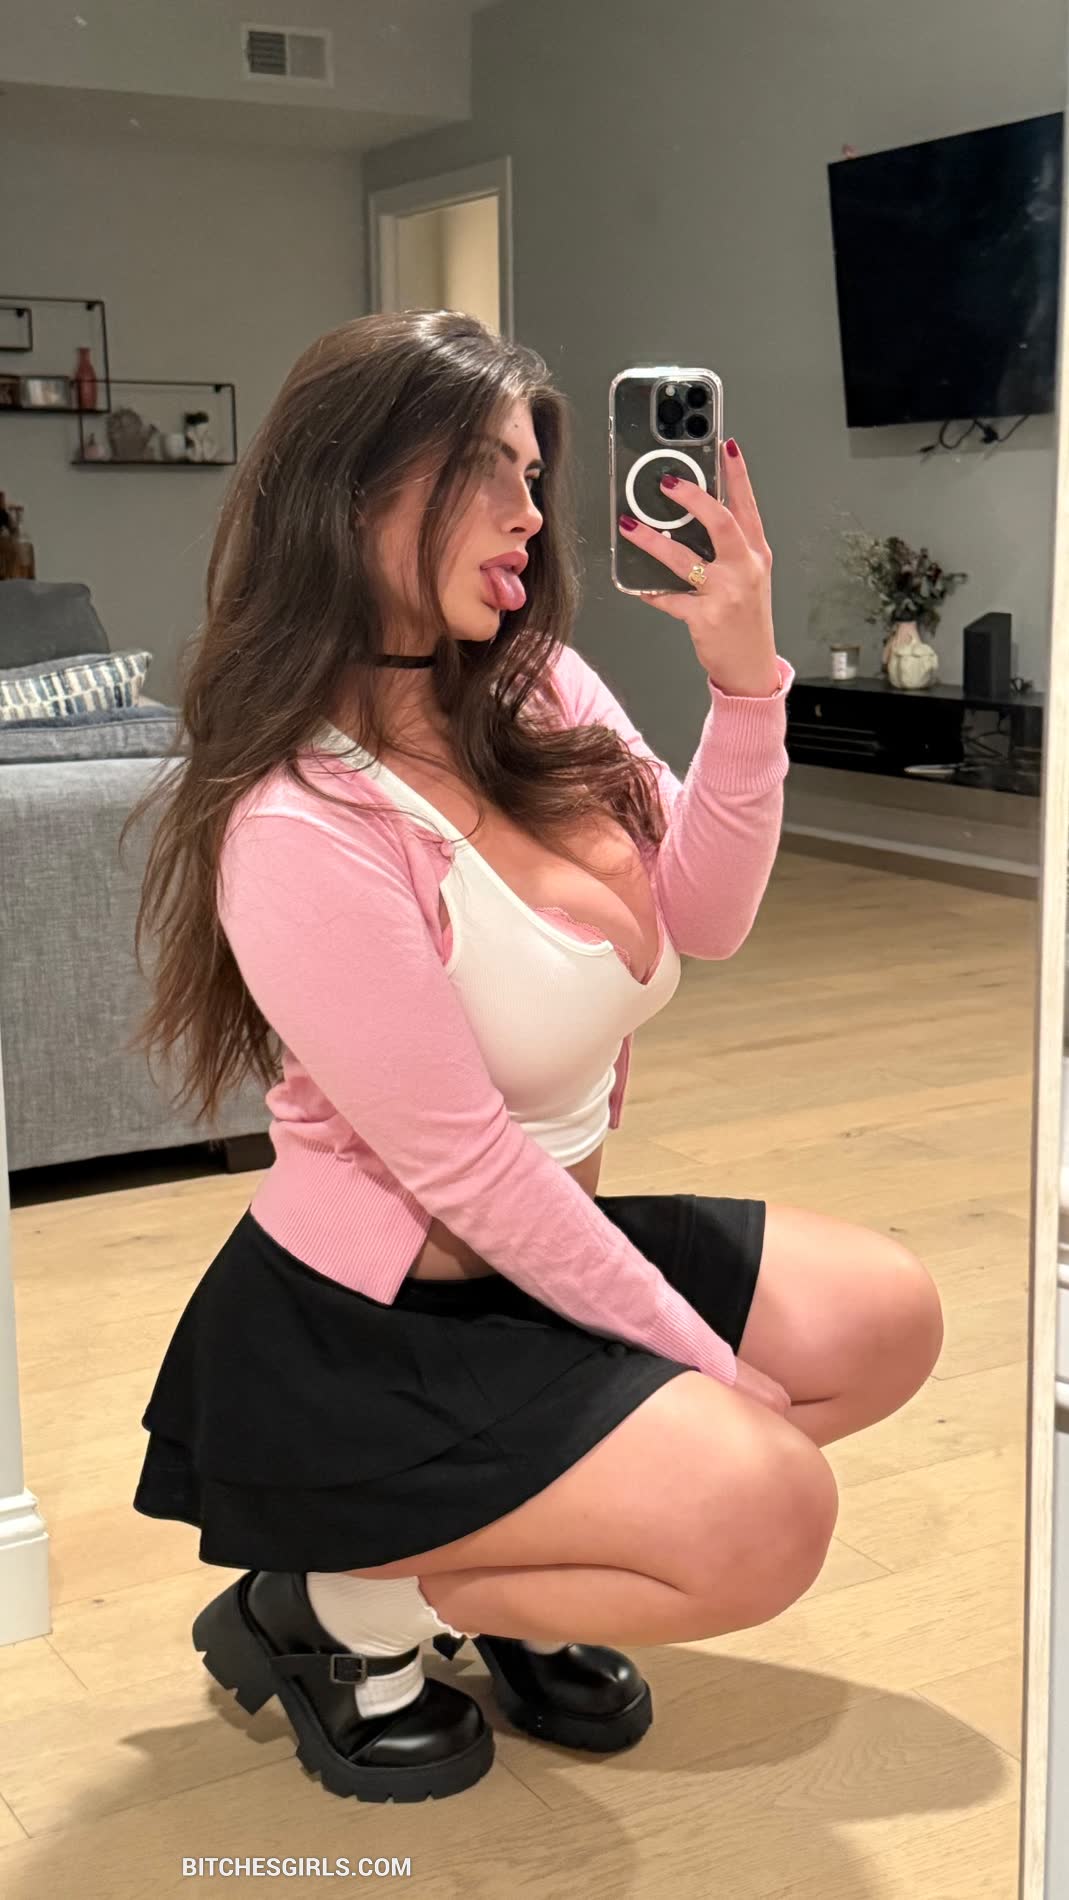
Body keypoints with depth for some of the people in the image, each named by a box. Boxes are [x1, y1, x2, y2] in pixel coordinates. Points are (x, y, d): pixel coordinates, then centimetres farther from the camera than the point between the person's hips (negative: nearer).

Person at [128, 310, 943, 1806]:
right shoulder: (305, 830, -27)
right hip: (359, 1336, -9)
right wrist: (711, 1370, -15)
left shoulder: (540, 696, -3)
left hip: (540, 1247, 9)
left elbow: (702, 920, -1)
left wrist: (744, 682, -17)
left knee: (886, 1319, 6)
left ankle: (533, 1577, 15)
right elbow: (466, 1168, -24)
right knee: (761, 1514, -21)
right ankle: (340, 1613, 1)